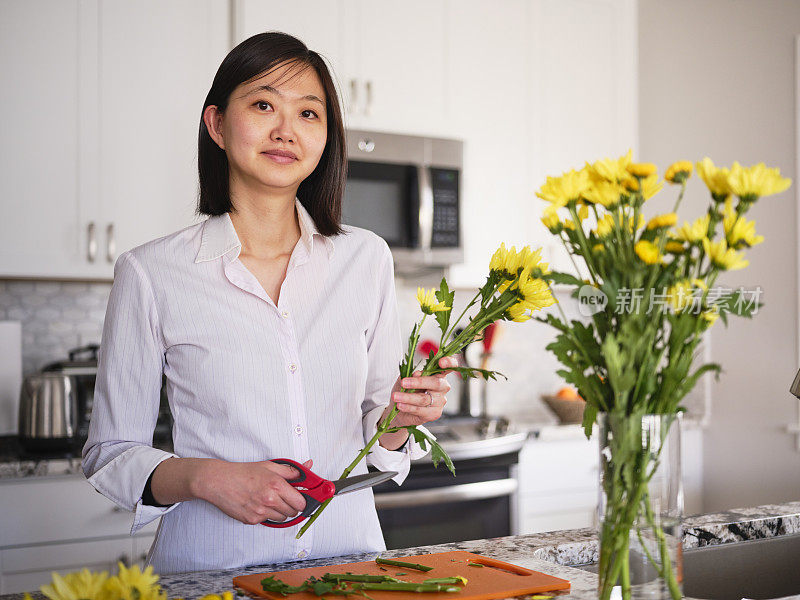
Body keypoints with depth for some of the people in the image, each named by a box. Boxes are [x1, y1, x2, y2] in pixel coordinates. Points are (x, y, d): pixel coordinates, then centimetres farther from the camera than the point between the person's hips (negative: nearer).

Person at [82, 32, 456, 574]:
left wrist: (399, 418, -9)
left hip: (348, 559, 3)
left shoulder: (367, 259, 3)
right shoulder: (150, 273, -6)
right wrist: (204, 477, -17)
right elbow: (110, 454, 0)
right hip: (211, 567, -2)